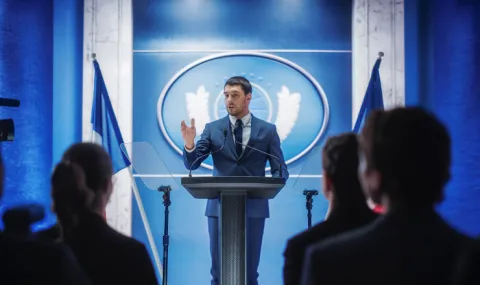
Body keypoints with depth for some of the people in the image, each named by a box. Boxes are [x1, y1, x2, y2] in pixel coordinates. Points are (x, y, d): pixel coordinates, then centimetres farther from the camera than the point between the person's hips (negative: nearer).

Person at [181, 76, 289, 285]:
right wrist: (189, 144, -22)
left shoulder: (267, 130, 4)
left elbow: (280, 170, 3)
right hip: (219, 207, 1)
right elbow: (192, 164, -1)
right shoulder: (213, 128, 5)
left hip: (253, 207, -1)